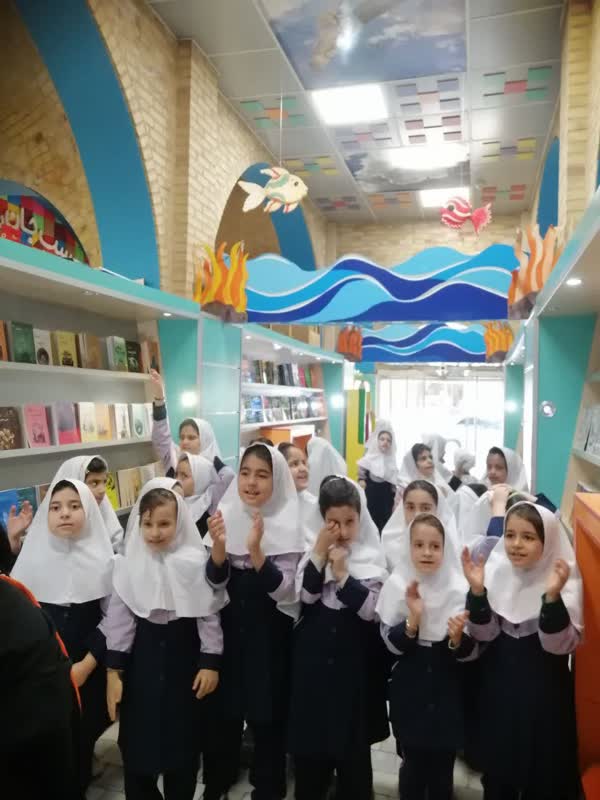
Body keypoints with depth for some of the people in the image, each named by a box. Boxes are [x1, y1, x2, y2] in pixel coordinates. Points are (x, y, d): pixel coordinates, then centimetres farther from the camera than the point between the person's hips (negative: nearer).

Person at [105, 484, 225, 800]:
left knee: (183, 741, 12)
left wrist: (211, 662, -6)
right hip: (141, 660, 1)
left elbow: (209, 615, -6)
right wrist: (114, 670, -4)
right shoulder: (130, 563, -7)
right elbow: (118, 618, -3)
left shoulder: (196, 563, -12)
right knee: (137, 742, 10)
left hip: (184, 659, -1)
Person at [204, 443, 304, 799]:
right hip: (229, 626, 3)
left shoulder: (287, 523, -13)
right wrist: (218, 546, -27)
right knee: (224, 709, 15)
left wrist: (256, 550, -34)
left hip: (270, 631, -2)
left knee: (267, 714, 10)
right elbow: (216, 581, -7)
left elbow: (283, 589, -19)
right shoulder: (226, 514, -4)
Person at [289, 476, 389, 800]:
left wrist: (342, 573, -21)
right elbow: (303, 597, -11)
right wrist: (319, 555, -19)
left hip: (355, 660, -1)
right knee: (308, 745, 12)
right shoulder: (311, 548, -1)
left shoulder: (372, 555, -6)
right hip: (313, 658, 2)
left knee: (353, 748, 10)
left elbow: (371, 611, -13)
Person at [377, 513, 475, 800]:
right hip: (409, 690, 0)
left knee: (442, 769, 12)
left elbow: (470, 653, -5)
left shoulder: (459, 588, -10)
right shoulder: (397, 585, -9)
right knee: (413, 766, 9)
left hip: (447, 692, 0)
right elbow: (392, 645, -8)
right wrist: (413, 619, -25)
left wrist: (458, 638, -26)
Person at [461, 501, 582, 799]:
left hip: (544, 689, -2)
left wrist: (552, 596, -36)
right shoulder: (496, 571, -7)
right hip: (499, 684, 3)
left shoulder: (565, 580, -14)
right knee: (497, 763, 16)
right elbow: (484, 635, -10)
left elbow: (560, 645, -20)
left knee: (543, 769, 11)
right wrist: (477, 589, -26)